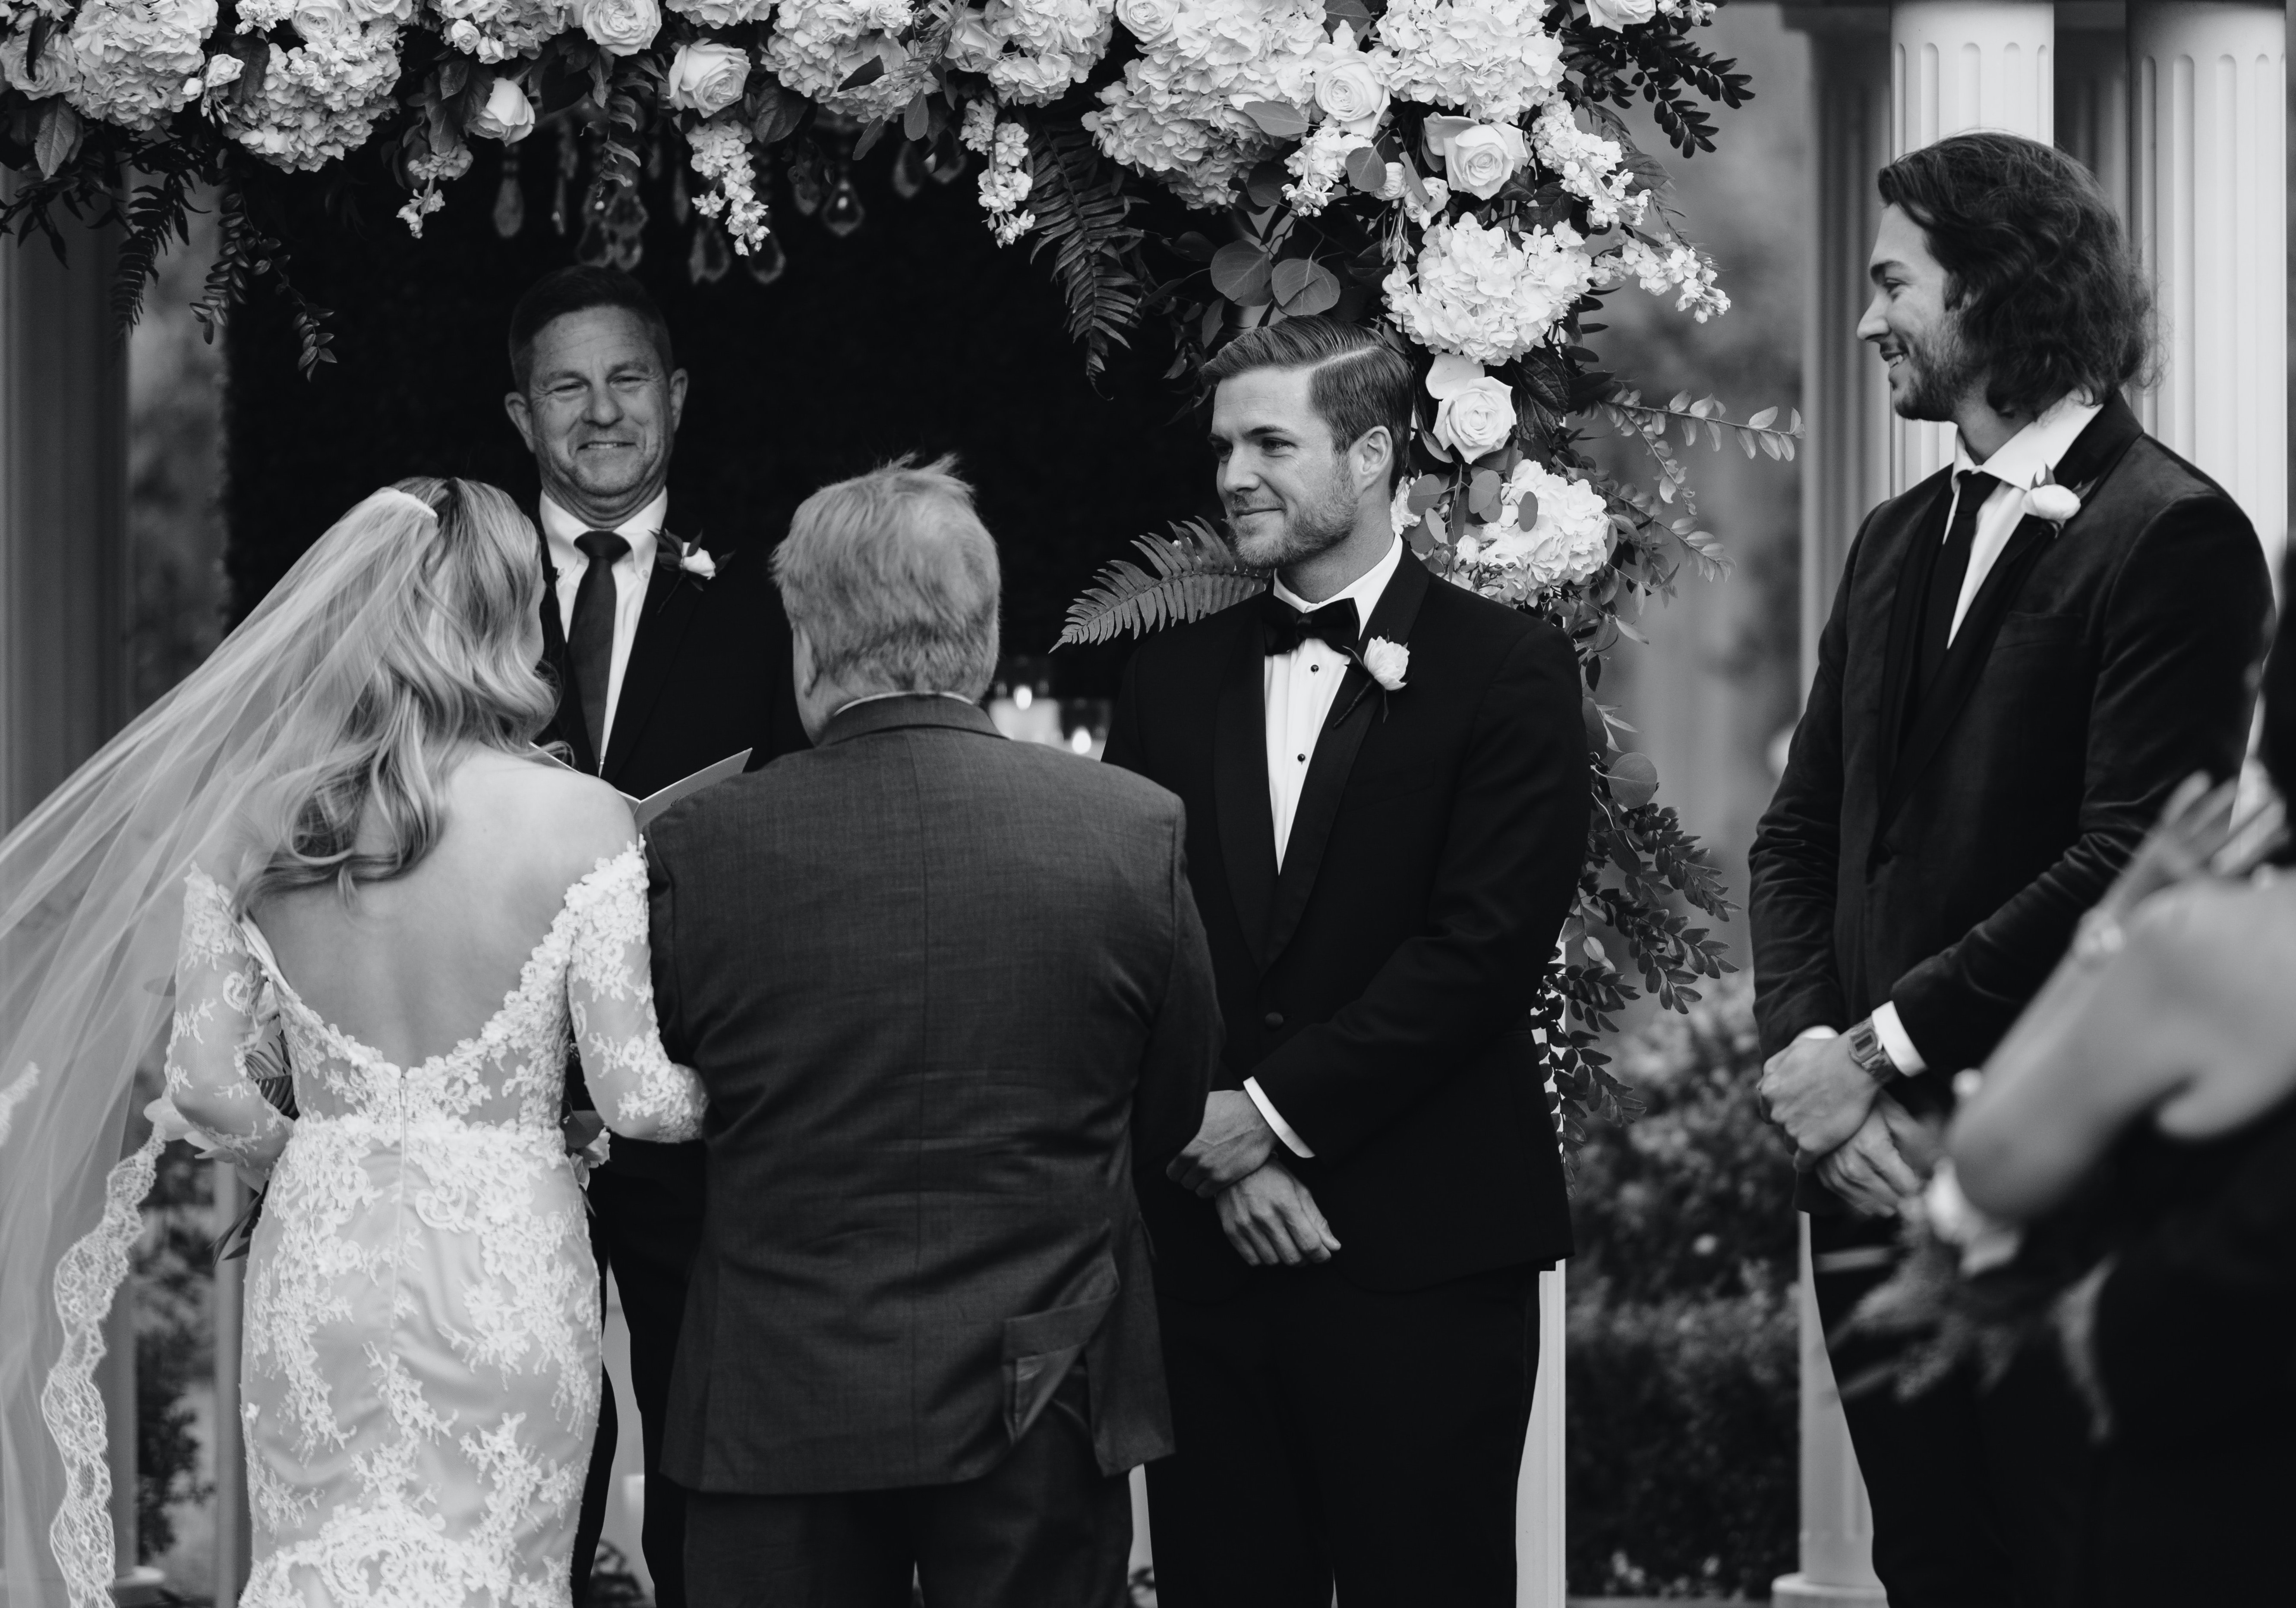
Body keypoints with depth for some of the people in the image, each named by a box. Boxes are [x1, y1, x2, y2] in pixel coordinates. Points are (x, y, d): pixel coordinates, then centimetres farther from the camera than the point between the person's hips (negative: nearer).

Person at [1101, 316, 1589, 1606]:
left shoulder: (1507, 668, -1)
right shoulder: (1174, 677, 13)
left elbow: (1487, 942, -10)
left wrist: (1277, 1111, -11)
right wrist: (1217, 1151, -6)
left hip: (1422, 1244, -4)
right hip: (1206, 1237, 4)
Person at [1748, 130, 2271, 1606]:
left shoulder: (2170, 535, -9)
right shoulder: (1901, 543, 17)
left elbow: (2129, 865, -17)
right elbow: (1800, 833, 15)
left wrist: (1883, 1052, -15)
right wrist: (1807, 1049, -3)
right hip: (1878, 1172, 7)